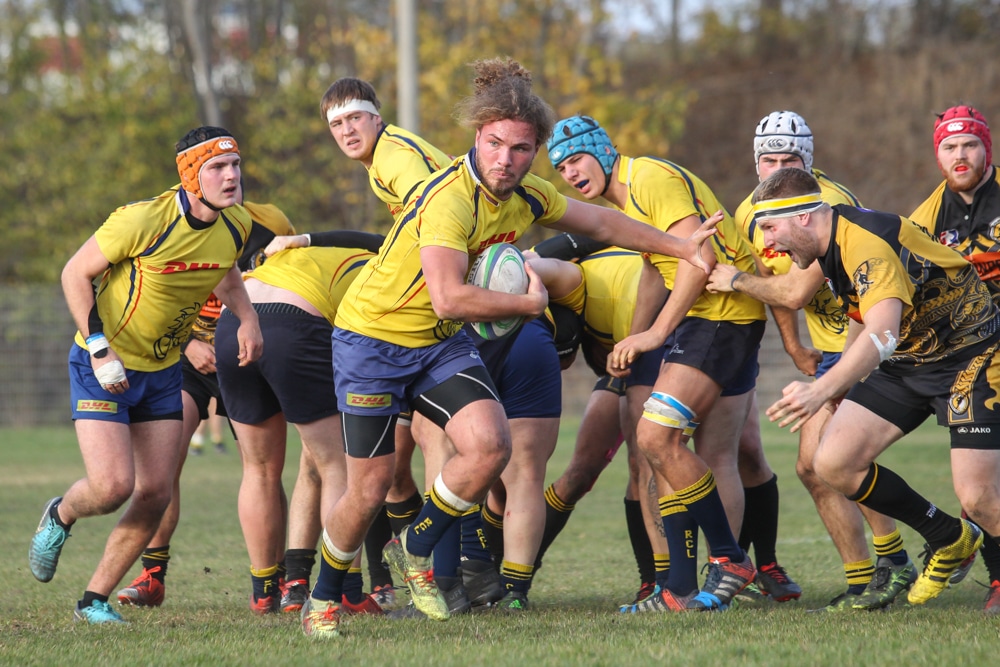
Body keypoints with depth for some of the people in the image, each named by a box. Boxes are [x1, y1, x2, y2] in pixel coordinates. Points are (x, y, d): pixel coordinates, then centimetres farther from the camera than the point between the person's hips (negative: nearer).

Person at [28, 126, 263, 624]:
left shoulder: (237, 226, -5)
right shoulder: (143, 220, -25)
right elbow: (75, 273, -15)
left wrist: (247, 318, 3)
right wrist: (100, 349, -21)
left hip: (163, 371, 6)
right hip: (104, 366, -6)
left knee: (155, 495, -1)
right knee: (113, 487, -16)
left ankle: (94, 600, 15)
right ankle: (60, 516, 20)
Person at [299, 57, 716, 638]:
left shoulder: (527, 195, -3)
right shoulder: (450, 199, -29)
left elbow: (602, 223, 16)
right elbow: (449, 300, -36)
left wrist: (683, 247, 18)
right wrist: (531, 303, -24)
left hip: (440, 344, 6)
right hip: (374, 335, -6)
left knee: (490, 446, -17)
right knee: (370, 488, -3)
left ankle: (415, 551, 7)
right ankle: (323, 600, 22)